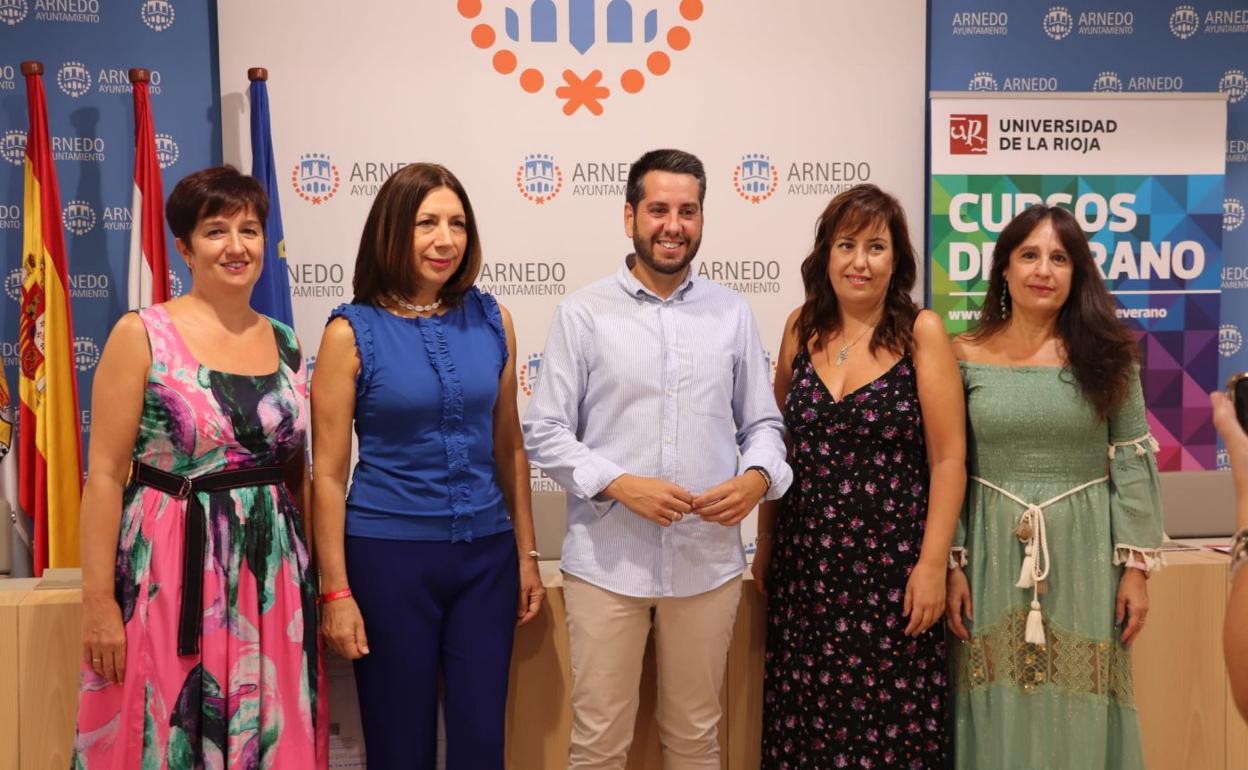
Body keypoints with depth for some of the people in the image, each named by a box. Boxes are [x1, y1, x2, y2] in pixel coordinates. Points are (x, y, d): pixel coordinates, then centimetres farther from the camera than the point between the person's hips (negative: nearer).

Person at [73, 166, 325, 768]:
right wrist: (97, 599, -11)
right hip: (172, 568, -4)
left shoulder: (285, 343, 7)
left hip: (273, 571, 4)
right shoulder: (141, 335, -6)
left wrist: (320, 581, 12)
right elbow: (105, 475, -8)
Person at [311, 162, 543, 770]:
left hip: (486, 555, 3)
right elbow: (328, 473, -6)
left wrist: (527, 553, 11)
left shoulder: (492, 320, 2)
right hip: (389, 557, -3)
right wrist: (335, 591, -8)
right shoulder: (352, 332, -7)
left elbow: (508, 447, 10)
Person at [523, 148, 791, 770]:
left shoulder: (732, 314, 5)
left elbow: (763, 423, 8)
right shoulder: (583, 313, -3)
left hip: (707, 561, 2)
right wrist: (620, 484, -18)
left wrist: (758, 476, -13)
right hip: (606, 561, -2)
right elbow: (544, 433, -4)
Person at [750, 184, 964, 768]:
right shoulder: (802, 327, 5)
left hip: (891, 565, -3)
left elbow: (948, 458, -6)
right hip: (805, 564, 3)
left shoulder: (921, 332, -5)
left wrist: (932, 564, -11)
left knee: (891, 721, 5)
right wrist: (764, 544, 11)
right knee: (805, 721, 9)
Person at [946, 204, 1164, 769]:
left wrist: (1136, 566, -3)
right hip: (992, 555, 0)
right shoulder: (965, 357, 0)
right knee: (997, 714, 7)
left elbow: (1133, 465, 1)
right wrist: (951, 565, -4)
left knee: (1077, 717, 7)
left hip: (1083, 556, 0)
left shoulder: (1106, 355, 0)